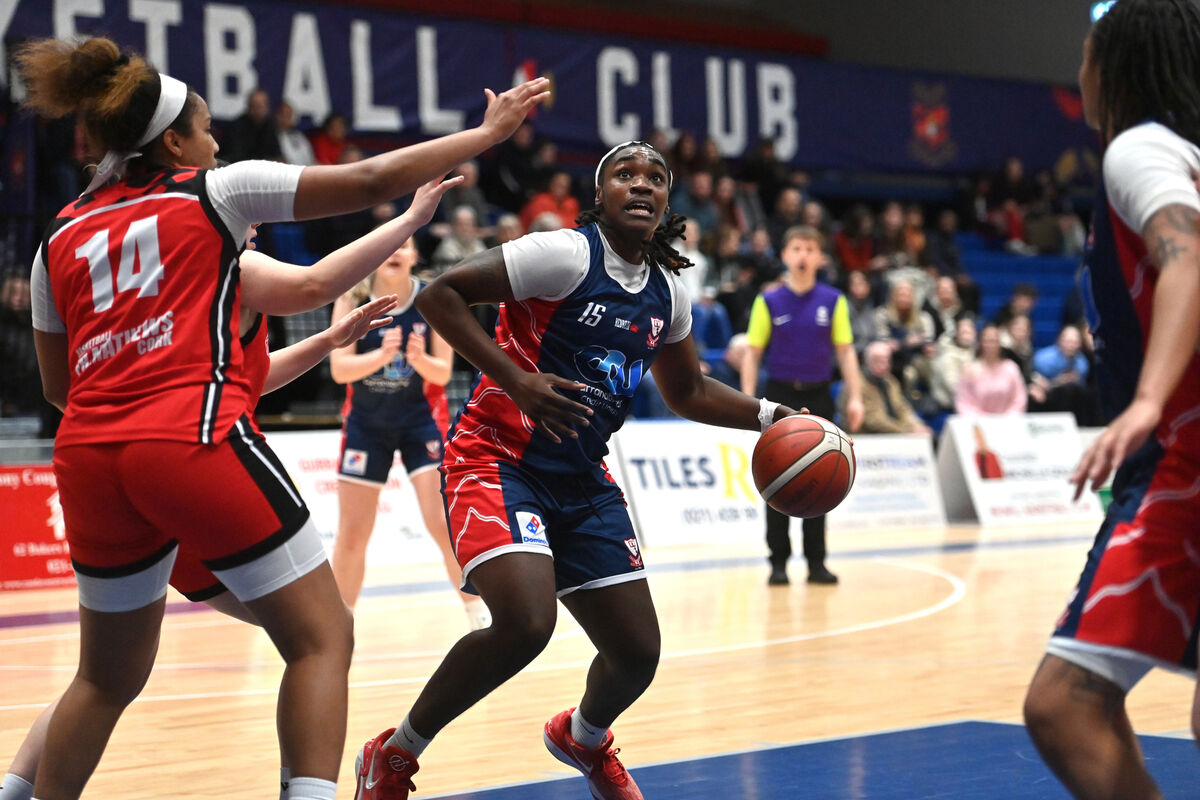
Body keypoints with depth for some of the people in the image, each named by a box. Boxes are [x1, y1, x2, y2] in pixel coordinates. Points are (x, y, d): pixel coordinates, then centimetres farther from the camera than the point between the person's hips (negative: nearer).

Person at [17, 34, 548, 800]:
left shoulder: (60, 241, 17)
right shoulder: (213, 192, 6)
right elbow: (372, 180, 6)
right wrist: (488, 131, 15)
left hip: (90, 458, 6)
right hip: (195, 441, -5)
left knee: (108, 678, 20)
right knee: (320, 637, 3)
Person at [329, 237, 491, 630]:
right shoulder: (352, 300, -11)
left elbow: (443, 373, -10)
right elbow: (339, 368, -16)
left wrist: (419, 358, -32)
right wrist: (381, 355, -34)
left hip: (421, 416, -1)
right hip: (366, 420, 1)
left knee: (445, 523, -14)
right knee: (351, 535, 5)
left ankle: (478, 612, 0)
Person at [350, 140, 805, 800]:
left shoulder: (667, 293, 9)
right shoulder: (568, 254, -14)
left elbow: (688, 394, 25)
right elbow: (439, 295, -17)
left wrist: (768, 416, 11)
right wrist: (517, 380, -23)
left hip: (581, 481, 7)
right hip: (498, 462, -7)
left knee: (637, 652, 6)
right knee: (525, 622, -30)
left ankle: (583, 736, 44)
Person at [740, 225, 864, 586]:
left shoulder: (833, 301, 2)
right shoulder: (769, 302, -1)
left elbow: (845, 351, 4)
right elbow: (752, 353, 1)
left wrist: (855, 397, -4)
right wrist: (748, 399, -8)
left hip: (818, 397, 1)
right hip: (780, 396, -1)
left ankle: (816, 562, 11)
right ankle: (778, 561, 7)